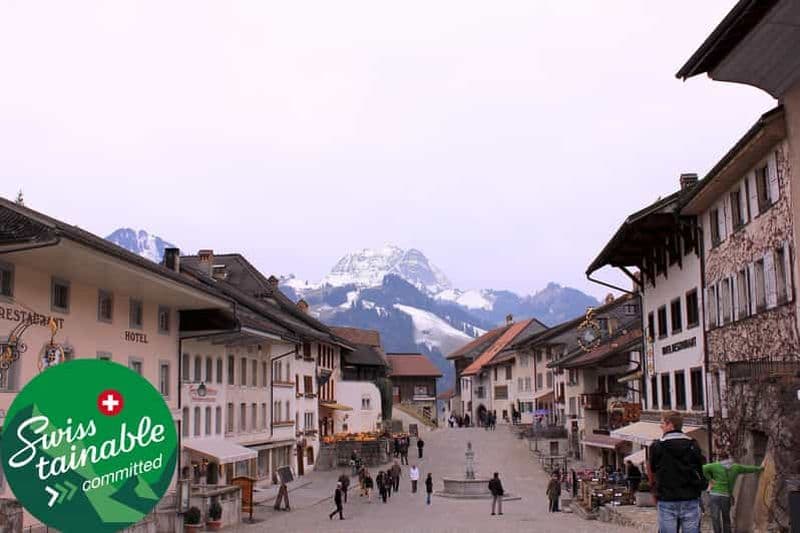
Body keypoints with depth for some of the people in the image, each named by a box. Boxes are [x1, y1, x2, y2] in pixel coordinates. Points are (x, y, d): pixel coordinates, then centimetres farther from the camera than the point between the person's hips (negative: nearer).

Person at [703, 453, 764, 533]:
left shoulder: (716, 466, -2)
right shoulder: (736, 467, 9)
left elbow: (704, 468, -16)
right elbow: (749, 468, 24)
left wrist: (710, 479, -6)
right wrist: (759, 468, 41)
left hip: (715, 494, -3)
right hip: (726, 496, 3)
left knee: (715, 518, -2)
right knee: (726, 518, 18)